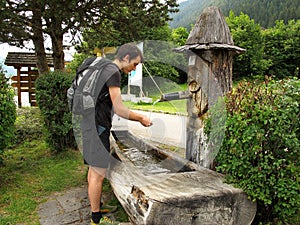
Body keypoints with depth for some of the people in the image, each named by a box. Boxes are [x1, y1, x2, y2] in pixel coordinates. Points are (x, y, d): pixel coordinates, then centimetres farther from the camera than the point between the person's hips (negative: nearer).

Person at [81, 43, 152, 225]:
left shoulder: (104, 69, 17)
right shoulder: (113, 72, -15)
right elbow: (119, 109, -18)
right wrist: (141, 118, -6)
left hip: (92, 126, 11)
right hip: (97, 128, -11)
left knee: (94, 169, 19)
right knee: (99, 174, -1)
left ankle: (97, 205, 35)